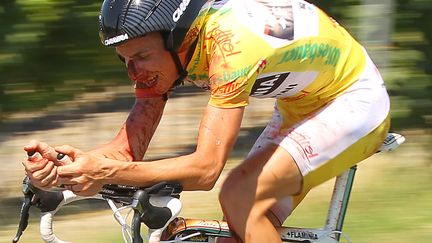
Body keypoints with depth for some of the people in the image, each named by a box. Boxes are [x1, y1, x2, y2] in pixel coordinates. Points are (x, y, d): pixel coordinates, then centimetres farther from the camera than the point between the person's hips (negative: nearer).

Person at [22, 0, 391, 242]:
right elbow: (130, 147, -14)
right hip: (301, 106, 9)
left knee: (240, 197, -24)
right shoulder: (165, 45, -11)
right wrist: (64, 161, -33)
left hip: (354, 103, -9)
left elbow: (205, 168, -40)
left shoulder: (229, 40, -36)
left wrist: (109, 173, -49)